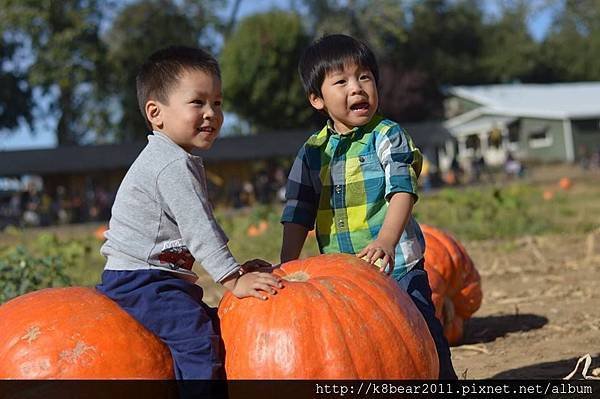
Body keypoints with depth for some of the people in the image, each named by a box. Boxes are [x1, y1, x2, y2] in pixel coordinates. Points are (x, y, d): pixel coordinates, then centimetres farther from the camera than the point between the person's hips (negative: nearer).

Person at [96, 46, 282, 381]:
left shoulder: (183, 162, 16)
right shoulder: (174, 166, -17)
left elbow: (200, 228, 20)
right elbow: (199, 229, -22)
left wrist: (237, 269, 14)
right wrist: (234, 279, -23)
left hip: (164, 279, 10)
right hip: (138, 281, -10)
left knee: (214, 323, 13)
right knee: (199, 337, -24)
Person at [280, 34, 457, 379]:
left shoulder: (388, 137, -5)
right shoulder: (312, 151, 6)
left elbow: (402, 192, -18)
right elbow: (298, 215, 7)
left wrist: (386, 240, -34)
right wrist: (287, 267, -3)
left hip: (396, 265, -4)